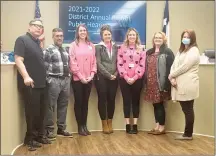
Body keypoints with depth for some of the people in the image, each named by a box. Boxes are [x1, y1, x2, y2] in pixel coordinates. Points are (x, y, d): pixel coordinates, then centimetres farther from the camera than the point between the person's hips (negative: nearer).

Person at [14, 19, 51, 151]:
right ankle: (30, 139, 15)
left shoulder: (37, 42, 17)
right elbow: (18, 60, -17)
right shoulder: (22, 40, -6)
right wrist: (26, 76, -27)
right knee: (32, 112, 0)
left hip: (41, 83, 8)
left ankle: (40, 135, 27)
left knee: (42, 111, 13)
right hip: (30, 84, -8)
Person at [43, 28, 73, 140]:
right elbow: (45, 67, -11)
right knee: (51, 106, -1)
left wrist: (68, 76, 10)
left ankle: (61, 129, 23)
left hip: (66, 80, 7)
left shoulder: (65, 50, 16)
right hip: (54, 80, -7)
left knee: (63, 105, 12)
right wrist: (48, 80, -15)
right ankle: (49, 130, 8)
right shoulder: (48, 50, -5)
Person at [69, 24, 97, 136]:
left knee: (85, 102, 10)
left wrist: (92, 75, -4)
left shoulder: (91, 45, 9)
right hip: (77, 79, -3)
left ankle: (85, 125, 18)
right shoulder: (73, 45, -2)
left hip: (88, 79, 3)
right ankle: (80, 126, 11)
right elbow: (72, 63, -7)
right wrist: (80, 76, -12)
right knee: (78, 102, 3)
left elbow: (94, 61, 8)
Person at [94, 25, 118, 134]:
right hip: (102, 78, -3)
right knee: (102, 100, 1)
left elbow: (118, 62, 11)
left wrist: (115, 74, -5)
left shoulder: (115, 47, 12)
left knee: (111, 100, 6)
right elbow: (99, 64, -7)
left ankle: (110, 123, 18)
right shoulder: (98, 47, 1)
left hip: (114, 78, 3)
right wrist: (109, 75, -12)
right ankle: (104, 124, 12)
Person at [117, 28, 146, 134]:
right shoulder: (122, 48, 6)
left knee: (136, 101, 5)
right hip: (124, 79, 0)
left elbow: (142, 65, 0)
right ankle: (128, 125, 9)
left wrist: (135, 77, -11)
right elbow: (119, 64, -1)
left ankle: (135, 125, 11)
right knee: (126, 101, 2)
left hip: (137, 79, 0)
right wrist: (126, 77, -11)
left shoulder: (141, 49, 7)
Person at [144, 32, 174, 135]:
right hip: (151, 83, 6)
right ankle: (157, 126, 21)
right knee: (155, 104, 11)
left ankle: (162, 127, 11)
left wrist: (167, 82, -19)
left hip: (161, 83, -6)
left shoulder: (167, 52, -4)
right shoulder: (149, 52, 16)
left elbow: (171, 68, -12)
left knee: (159, 104, -2)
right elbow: (146, 67, 14)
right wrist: (145, 82, 8)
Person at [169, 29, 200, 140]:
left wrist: (171, 76, -7)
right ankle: (187, 133, 17)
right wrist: (173, 78, -6)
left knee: (188, 110, 0)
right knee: (185, 109, 10)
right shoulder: (181, 51, 21)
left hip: (188, 85, -8)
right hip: (180, 85, 8)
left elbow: (184, 67, -16)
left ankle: (188, 134, 8)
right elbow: (174, 65, 11)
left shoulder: (194, 51, -7)